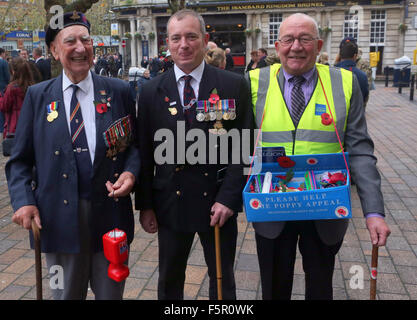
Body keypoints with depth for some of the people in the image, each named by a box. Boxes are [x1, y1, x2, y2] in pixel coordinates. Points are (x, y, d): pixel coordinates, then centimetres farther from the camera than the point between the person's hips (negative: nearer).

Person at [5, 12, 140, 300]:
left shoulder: (118, 91, 1)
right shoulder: (37, 95, 2)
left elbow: (135, 143, 6)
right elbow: (20, 160, 4)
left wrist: (131, 172, -13)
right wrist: (23, 200, -10)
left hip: (110, 213, 0)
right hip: (58, 218, 0)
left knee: (111, 293, 18)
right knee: (66, 294, 18)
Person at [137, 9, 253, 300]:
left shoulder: (234, 86, -5)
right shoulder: (152, 92, 1)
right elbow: (145, 153, 3)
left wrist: (229, 198, -14)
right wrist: (145, 205, 1)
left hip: (219, 202, -1)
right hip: (170, 202, 2)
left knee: (223, 281, 18)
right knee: (169, 282, 19)